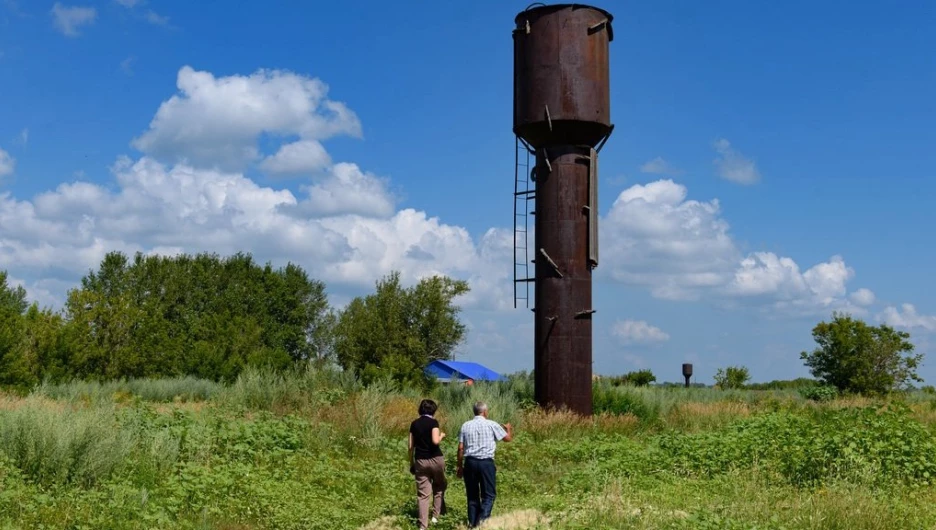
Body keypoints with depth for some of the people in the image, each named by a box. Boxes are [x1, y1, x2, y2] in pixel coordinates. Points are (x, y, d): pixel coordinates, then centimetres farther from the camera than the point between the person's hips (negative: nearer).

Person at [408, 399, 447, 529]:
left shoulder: (414, 423, 6)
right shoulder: (433, 422, -7)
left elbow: (411, 446, 7)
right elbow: (435, 441, -20)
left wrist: (411, 463, 14)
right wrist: (442, 435, 1)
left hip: (420, 461, 3)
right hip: (436, 459, -3)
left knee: (423, 494, 4)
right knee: (439, 487, 21)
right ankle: (436, 515, 19)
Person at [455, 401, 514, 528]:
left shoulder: (466, 425, 5)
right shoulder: (491, 425, -2)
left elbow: (461, 448, 4)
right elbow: (508, 438, 9)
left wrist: (459, 466, 12)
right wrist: (509, 428, 31)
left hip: (470, 462, 3)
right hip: (486, 462, -3)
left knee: (472, 495, 13)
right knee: (488, 494, 4)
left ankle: (472, 522, 14)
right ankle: (483, 519, -14)